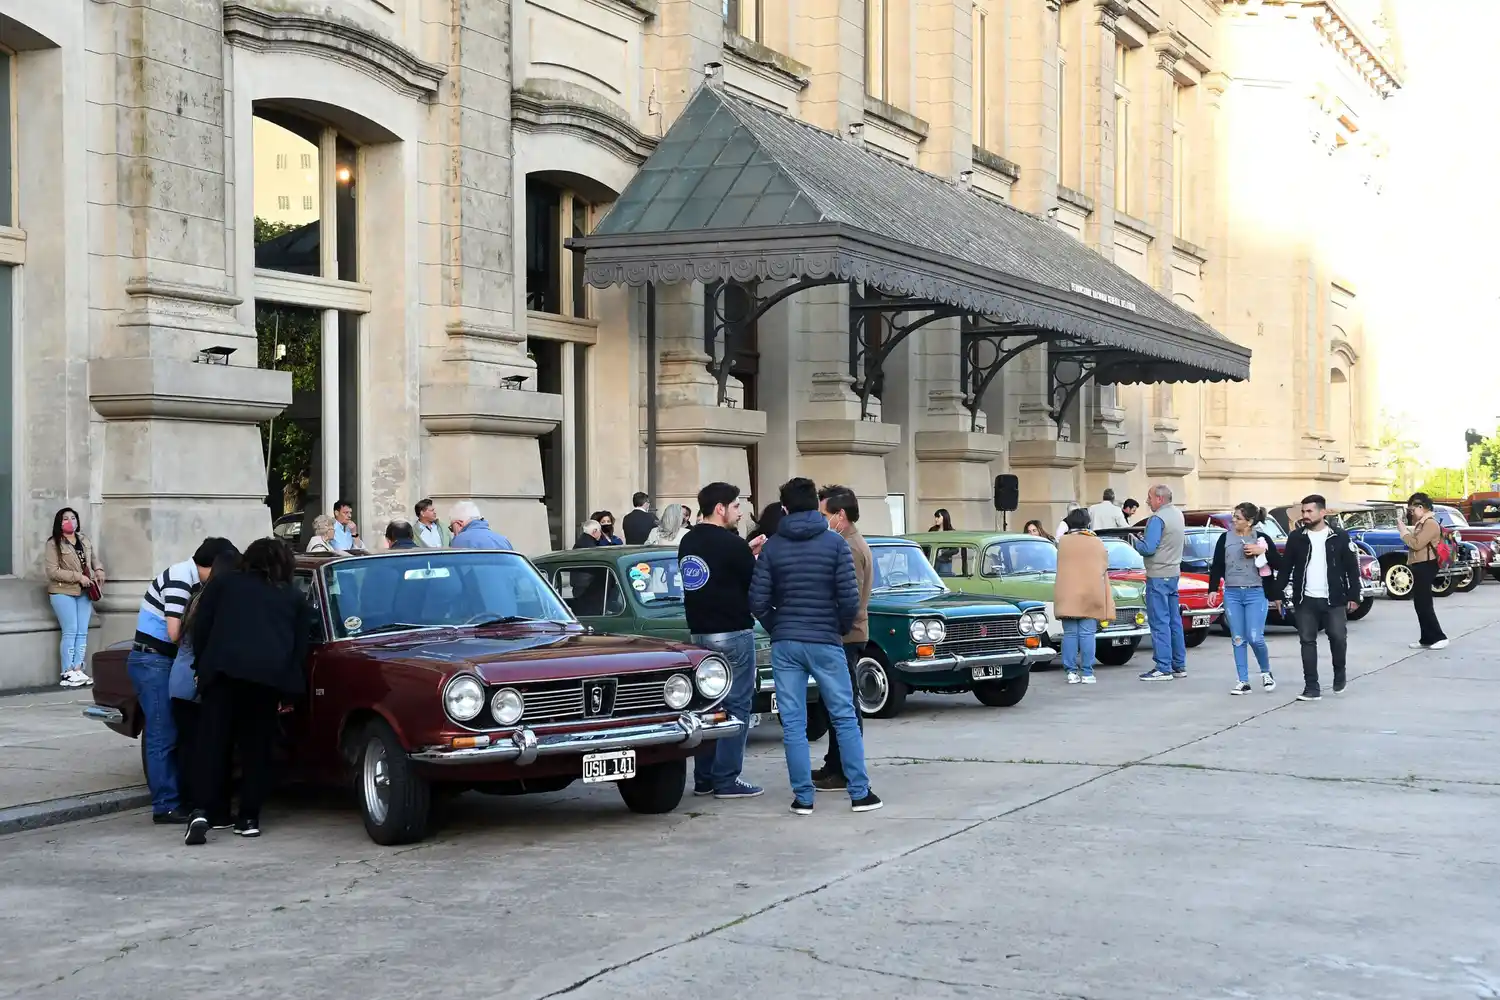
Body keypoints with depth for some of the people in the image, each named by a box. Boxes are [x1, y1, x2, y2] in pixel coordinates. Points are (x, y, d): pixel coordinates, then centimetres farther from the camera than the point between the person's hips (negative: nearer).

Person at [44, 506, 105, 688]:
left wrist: (99, 570, 4)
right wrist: (77, 576, -19)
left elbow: (93, 558, 25)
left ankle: (78, 670, 6)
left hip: (84, 592, 6)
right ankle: (66, 673, -3)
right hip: (63, 592, -6)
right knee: (70, 631, -8)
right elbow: (52, 571, -15)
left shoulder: (85, 540, 10)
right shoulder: (54, 544, -8)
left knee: (82, 632, 2)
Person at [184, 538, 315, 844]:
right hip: (269, 676, 1)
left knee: (214, 743, 4)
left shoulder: (222, 584, 20)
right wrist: (289, 690, 19)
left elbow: (200, 629, 10)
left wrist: (202, 667, 17)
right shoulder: (295, 599, 23)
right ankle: (248, 818, 7)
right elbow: (300, 648, 17)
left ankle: (206, 811, -9)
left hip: (223, 670, -1)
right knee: (256, 748, 9)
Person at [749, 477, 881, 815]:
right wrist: (842, 629, 9)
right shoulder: (835, 543, -3)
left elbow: (758, 600, -3)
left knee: (793, 724, 5)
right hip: (825, 642, -1)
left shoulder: (772, 547, 1)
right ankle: (860, 793, 8)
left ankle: (803, 797, 5)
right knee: (845, 718, 7)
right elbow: (849, 598, -9)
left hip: (784, 644, 1)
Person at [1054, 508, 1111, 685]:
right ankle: (1087, 673, -1)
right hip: (1091, 595, 0)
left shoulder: (1062, 542, 1)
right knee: (1087, 634, 1)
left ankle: (1071, 672, 2)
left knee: (1070, 634, 4)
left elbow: (1060, 566, 10)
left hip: (1067, 596, 0)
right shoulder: (1097, 542, 4)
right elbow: (1105, 567, 8)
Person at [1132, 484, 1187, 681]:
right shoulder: (1177, 514, 11)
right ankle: (1179, 665, 18)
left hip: (1158, 576, -9)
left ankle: (1163, 668, -6)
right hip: (1174, 573, 9)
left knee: (1160, 622, -6)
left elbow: (1148, 548, -21)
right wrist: (1142, 540, 14)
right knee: (1174, 621, 13)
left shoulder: (1157, 519, -17)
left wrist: (1135, 542, -2)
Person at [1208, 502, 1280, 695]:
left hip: (1256, 593, -3)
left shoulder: (1262, 539, -1)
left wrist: (1262, 551, -15)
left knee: (1255, 638, -8)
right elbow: (1217, 566, 8)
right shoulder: (1225, 538, 5)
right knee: (1238, 640, 4)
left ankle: (1266, 672, 18)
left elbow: (1278, 565, -1)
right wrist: (1213, 589, 0)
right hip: (1232, 594, 3)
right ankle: (1243, 682, 9)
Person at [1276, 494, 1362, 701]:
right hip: (1305, 600, 2)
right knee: (1308, 642, 0)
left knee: (1338, 638, -3)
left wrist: (1353, 596, -2)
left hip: (1333, 600, -2)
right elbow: (1285, 567, 9)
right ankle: (1312, 688, 4)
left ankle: (1339, 673, 25)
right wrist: (1279, 593, 4)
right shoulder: (1296, 537, 5)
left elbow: (1352, 568, 2)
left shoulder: (1339, 537, 0)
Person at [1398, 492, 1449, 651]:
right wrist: (1405, 529, 7)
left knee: (1424, 604, -11)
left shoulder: (1430, 523, -15)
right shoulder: (1422, 523, 17)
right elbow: (1415, 541, 19)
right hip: (1420, 566, 11)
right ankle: (1427, 639, 13)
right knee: (1420, 604, 11)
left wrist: (1403, 531, -12)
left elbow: (1416, 544, -22)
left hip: (1425, 567, -11)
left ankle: (1439, 637, -10)